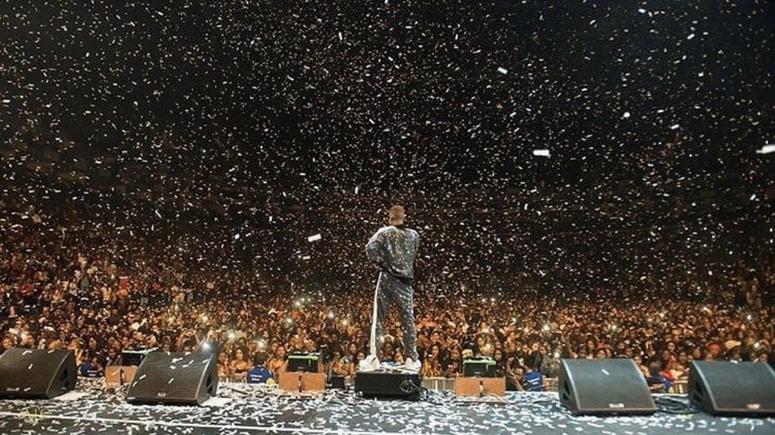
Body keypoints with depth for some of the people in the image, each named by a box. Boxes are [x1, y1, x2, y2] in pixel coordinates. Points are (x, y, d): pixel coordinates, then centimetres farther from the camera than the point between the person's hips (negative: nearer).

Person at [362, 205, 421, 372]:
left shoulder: (385, 232, -3)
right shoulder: (414, 235, 7)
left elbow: (370, 247, -17)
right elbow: (413, 256, 11)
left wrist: (378, 263, -4)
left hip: (387, 278, -2)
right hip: (405, 280, 2)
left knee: (378, 318, 4)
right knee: (408, 319, 9)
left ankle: (373, 357, 3)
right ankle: (412, 358, 13)